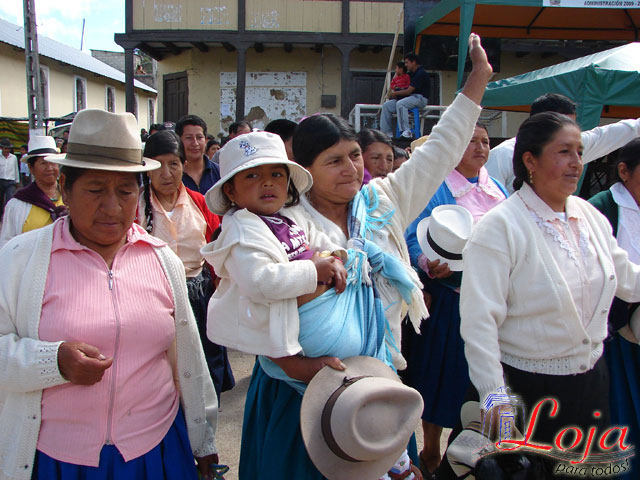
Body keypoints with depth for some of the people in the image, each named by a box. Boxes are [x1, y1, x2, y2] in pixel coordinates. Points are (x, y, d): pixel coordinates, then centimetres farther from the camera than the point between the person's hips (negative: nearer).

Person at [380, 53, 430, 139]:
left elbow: (408, 91, -18)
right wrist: (395, 94, 5)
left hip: (420, 98, -9)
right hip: (410, 97, 10)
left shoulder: (421, 74, -14)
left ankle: (407, 131, -38)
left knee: (400, 104, -37)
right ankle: (387, 132, -6)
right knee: (386, 105, -3)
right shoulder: (411, 73, 17)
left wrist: (394, 93, -5)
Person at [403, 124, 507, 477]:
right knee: (442, 372, 4)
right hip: (448, 298, -5)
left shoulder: (499, 190, 12)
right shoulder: (436, 189, -7)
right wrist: (429, 265, -28)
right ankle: (431, 451, 24)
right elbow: (413, 239, -12)